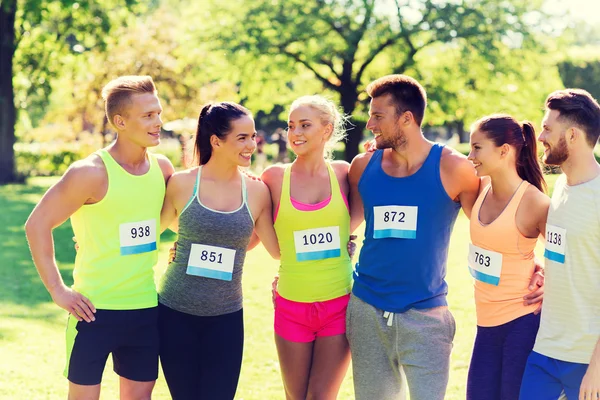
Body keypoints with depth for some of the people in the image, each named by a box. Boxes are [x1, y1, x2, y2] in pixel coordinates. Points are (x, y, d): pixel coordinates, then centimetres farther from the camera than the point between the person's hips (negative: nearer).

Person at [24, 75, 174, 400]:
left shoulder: (163, 168, 2)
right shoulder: (91, 173, -15)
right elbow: (37, 224, -12)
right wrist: (57, 290, -13)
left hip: (145, 307, 5)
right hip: (95, 309, -5)